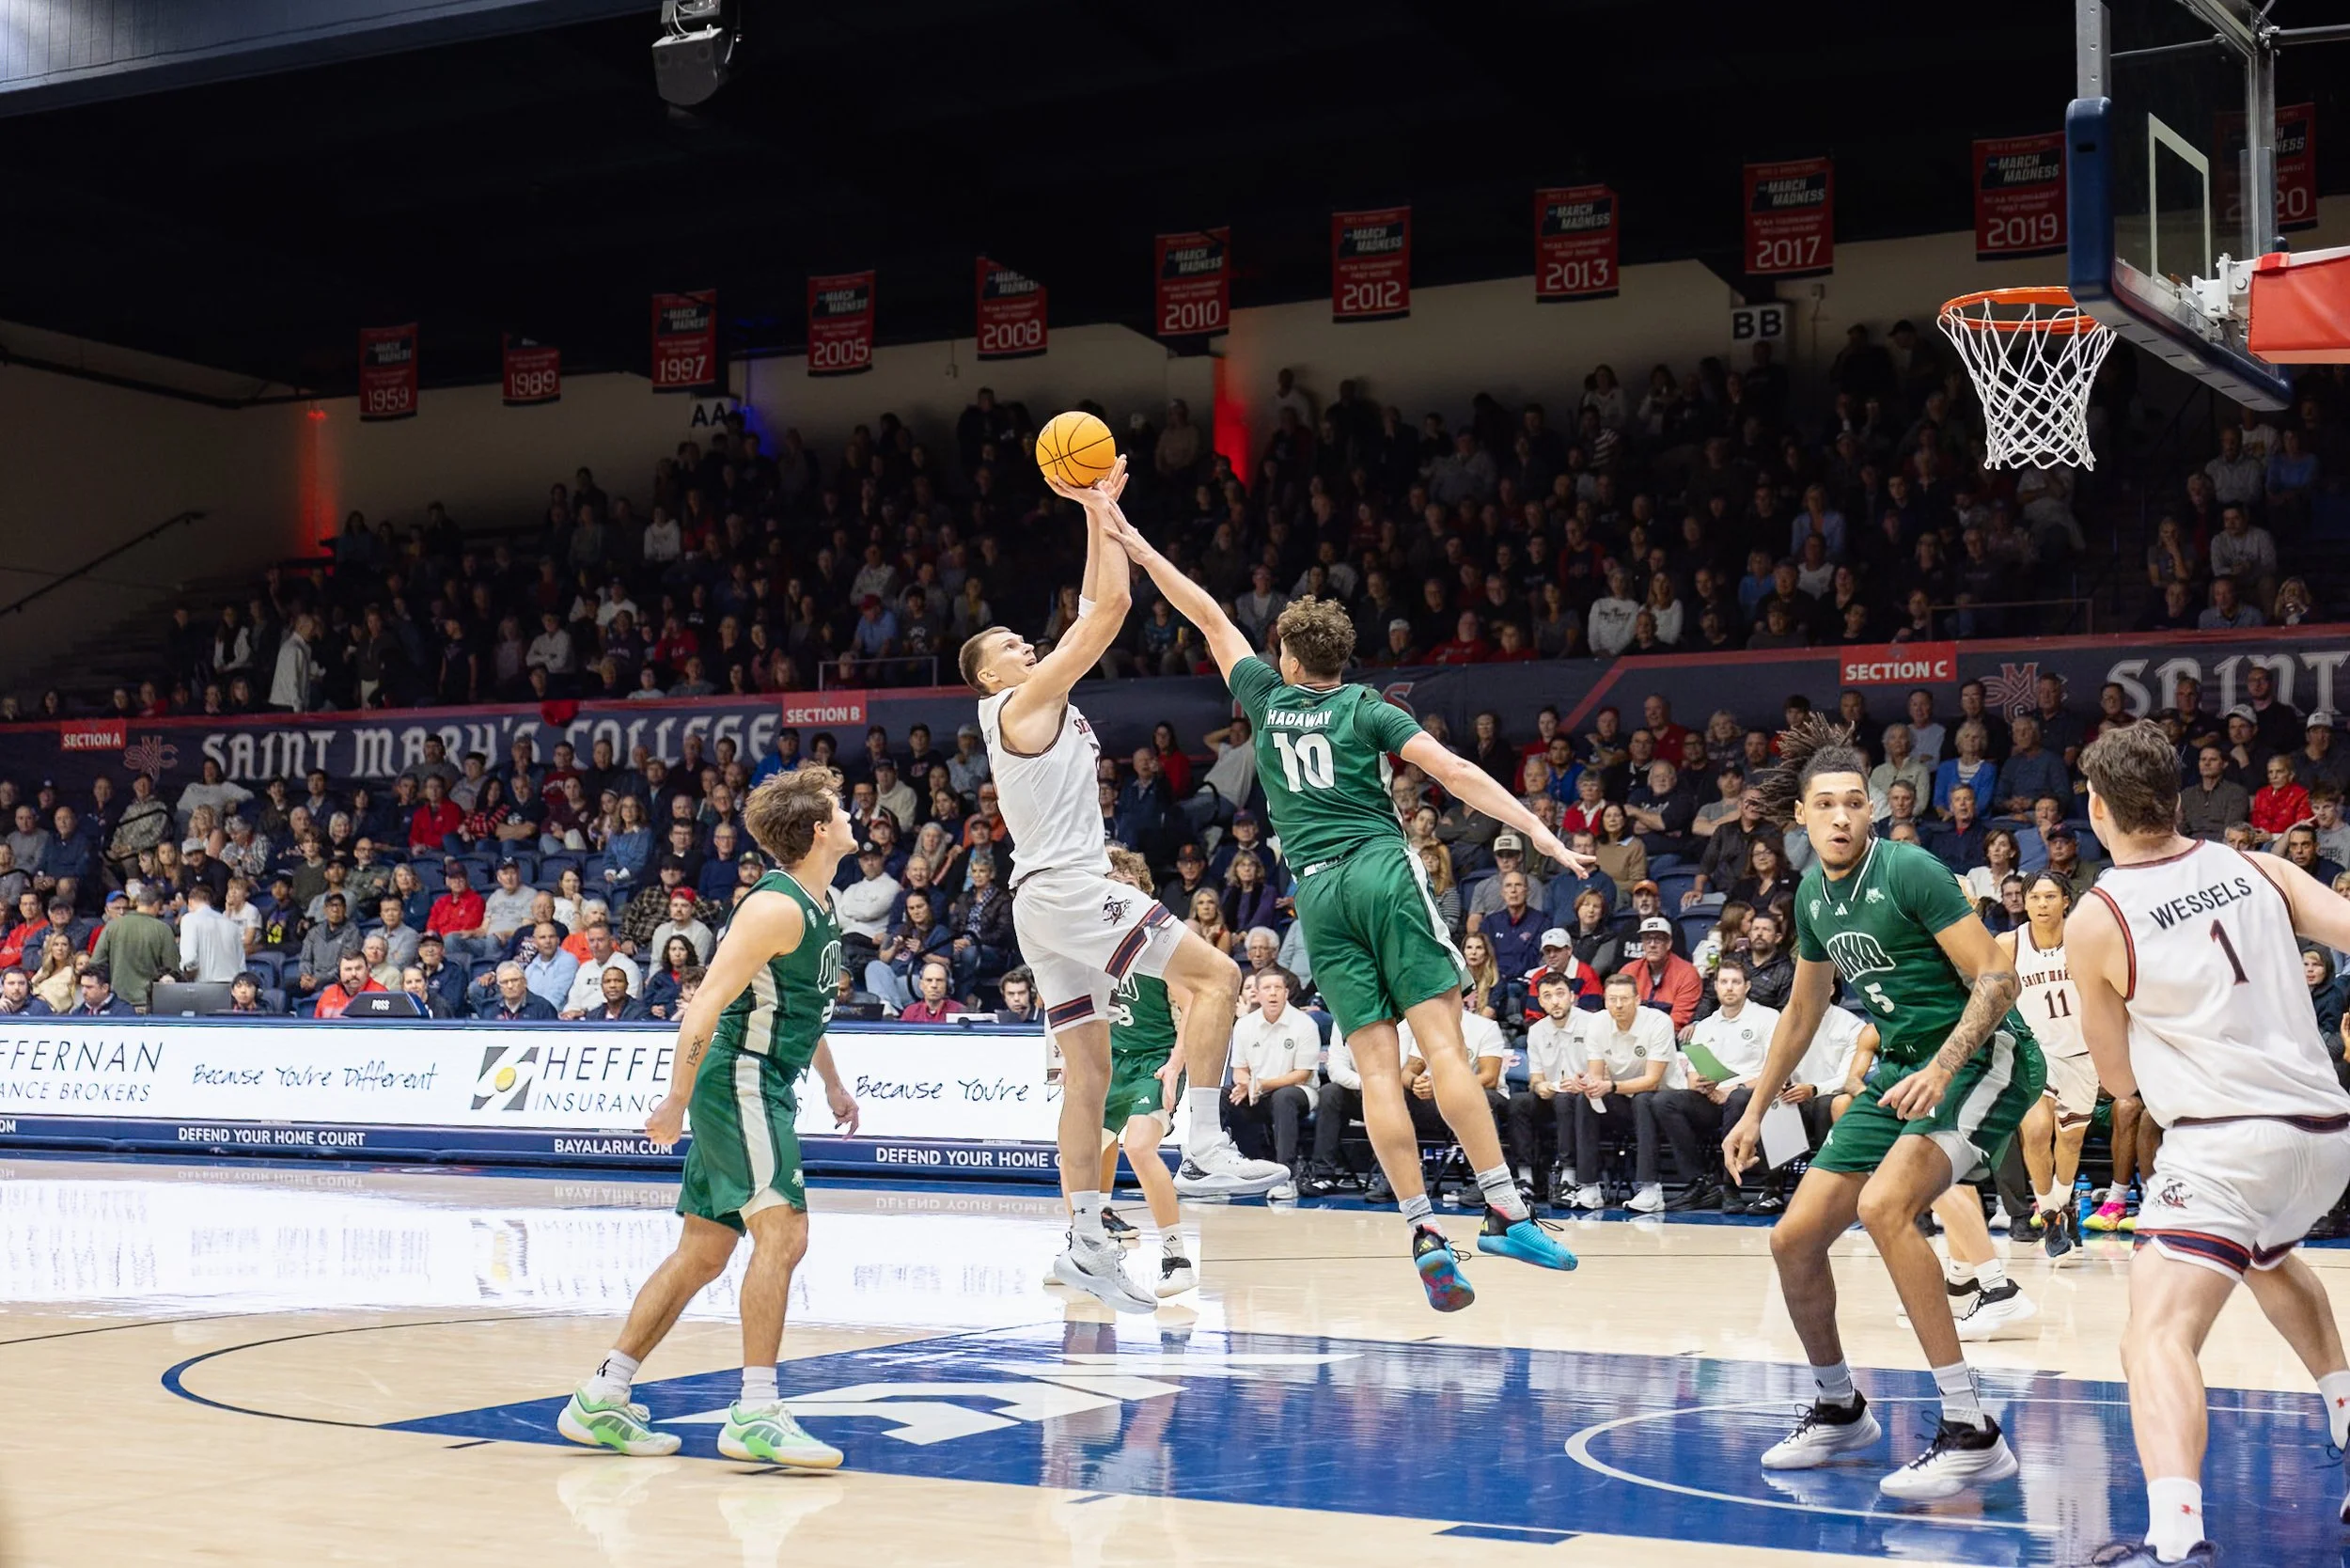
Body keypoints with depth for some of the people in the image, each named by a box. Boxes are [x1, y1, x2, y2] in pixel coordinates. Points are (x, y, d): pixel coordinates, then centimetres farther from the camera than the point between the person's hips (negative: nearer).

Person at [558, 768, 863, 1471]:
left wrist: (833, 1084, 26)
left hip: (764, 1091, 10)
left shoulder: (820, 906, 14)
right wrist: (677, 1101, -21)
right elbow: (706, 1006, -21)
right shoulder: (777, 907, -17)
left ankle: (601, 1399, 13)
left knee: (702, 1254, 9)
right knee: (782, 1234, -16)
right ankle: (755, 1414, -15)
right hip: (740, 1085, -10)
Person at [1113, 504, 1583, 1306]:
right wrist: (1537, 830, -10)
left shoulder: (1267, 699, 14)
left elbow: (1211, 619, 25)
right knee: (1442, 1043, -10)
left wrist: (1141, 550, 35)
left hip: (1316, 890, 2)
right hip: (1384, 872, -2)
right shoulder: (1368, 710, 6)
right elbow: (1454, 772, -6)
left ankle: (1425, 1232, -11)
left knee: (1377, 1066, -3)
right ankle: (1505, 1211, -17)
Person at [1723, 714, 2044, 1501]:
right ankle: (1840, 1411, 31)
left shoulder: (1909, 870, -15)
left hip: (1984, 1059, -8)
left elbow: (1997, 977, -19)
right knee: (1794, 1239, 6)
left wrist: (1943, 1069, -31)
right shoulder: (1814, 895, 8)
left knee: (1884, 1205, -31)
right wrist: (1755, 1112, 23)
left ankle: (1973, 1434, -27)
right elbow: (1802, 1010, 22)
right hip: (1902, 1069, 8)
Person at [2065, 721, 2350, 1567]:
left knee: (2158, 1333, -14)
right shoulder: (2257, 869, 9)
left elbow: (2119, 1078, 8)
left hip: (2227, 1141, -6)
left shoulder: (2094, 922, -2)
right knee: (2270, 1257, 37)